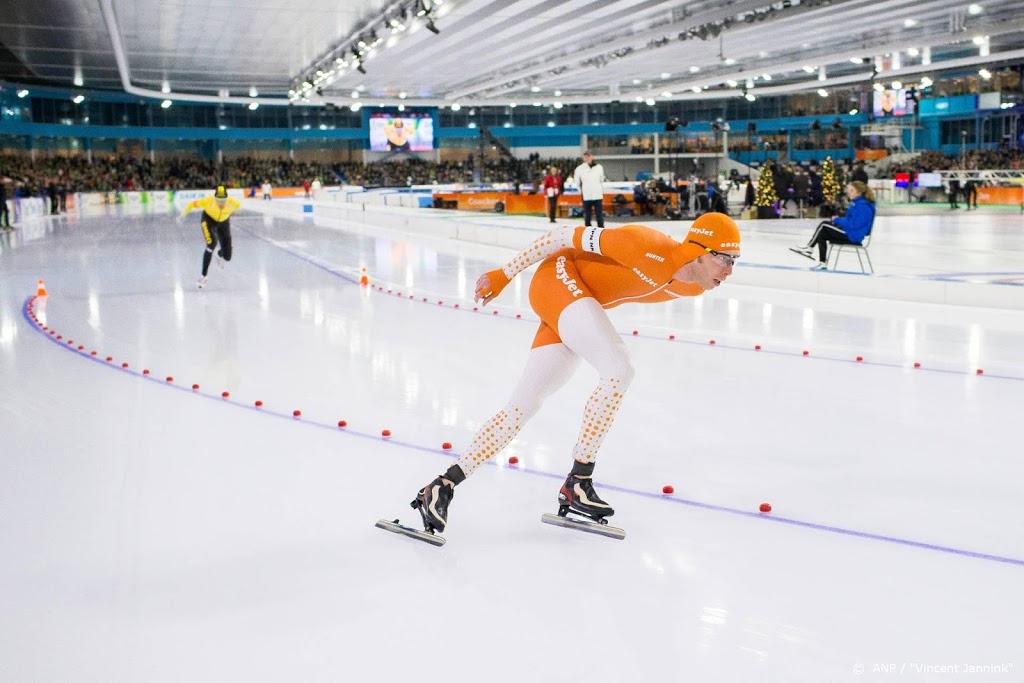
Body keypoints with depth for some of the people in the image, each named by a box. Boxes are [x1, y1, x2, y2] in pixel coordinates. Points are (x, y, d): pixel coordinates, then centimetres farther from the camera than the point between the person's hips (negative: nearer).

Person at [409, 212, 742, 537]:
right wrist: (503, 275, -11)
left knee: (522, 406, 0)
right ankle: (578, 482, -16)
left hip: (587, 303, 8)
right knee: (620, 369, -25)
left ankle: (442, 486, 3)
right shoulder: (647, 247, -27)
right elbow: (568, 235, -17)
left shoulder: (692, 287, -3)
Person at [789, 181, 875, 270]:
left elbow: (853, 224, -24)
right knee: (821, 235, 7)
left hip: (853, 236, -10)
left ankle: (809, 248, 1)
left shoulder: (863, 206, -19)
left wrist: (837, 220, -12)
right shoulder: (856, 203, 13)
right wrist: (837, 220, 2)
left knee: (824, 224, -10)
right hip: (849, 233, 10)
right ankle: (823, 263, 6)